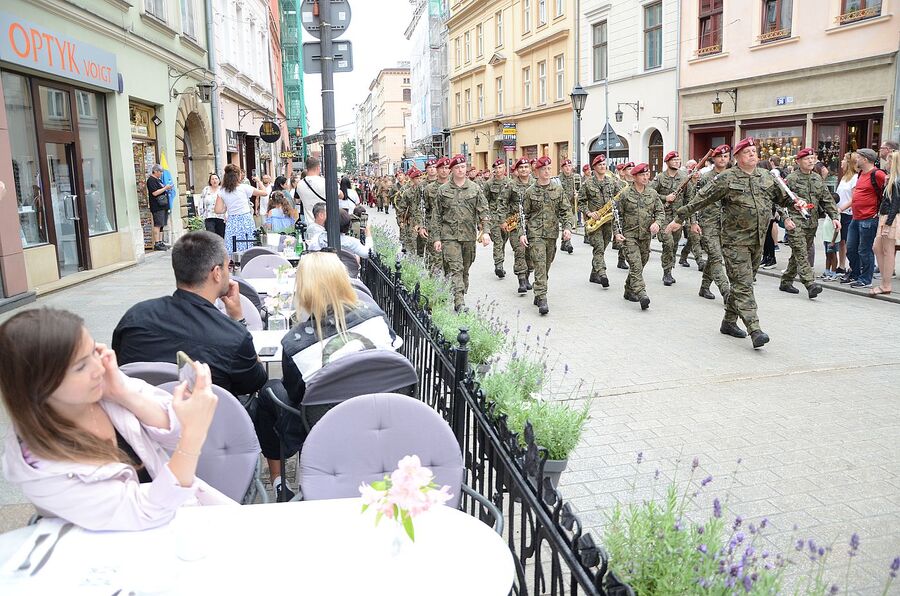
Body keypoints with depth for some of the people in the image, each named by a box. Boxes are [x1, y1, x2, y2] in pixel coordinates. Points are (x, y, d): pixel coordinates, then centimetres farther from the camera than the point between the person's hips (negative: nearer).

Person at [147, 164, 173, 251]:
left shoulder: (158, 180, 21)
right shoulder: (151, 180, -9)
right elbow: (155, 193, -18)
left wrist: (167, 188, 13)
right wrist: (165, 188, -13)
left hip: (163, 206, 10)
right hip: (157, 207, -10)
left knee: (161, 225, 9)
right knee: (157, 225, -10)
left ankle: (160, 242, 12)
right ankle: (156, 244, -9)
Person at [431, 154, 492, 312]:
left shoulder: (475, 189, 5)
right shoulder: (443, 190, 3)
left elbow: (484, 211, 2)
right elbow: (436, 216, 6)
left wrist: (486, 231, -11)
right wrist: (436, 238, 1)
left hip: (469, 235, 2)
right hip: (450, 235, -2)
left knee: (465, 268, 12)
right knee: (456, 268, -11)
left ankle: (461, 295, 29)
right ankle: (459, 302, -15)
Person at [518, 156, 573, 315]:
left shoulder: (559, 189, 6)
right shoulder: (530, 191, 2)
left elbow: (566, 210, 6)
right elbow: (523, 214, 5)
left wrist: (567, 227, -8)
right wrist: (522, 233, -3)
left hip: (552, 234, 3)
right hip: (535, 234, -3)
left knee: (547, 265, 10)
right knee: (540, 265, -12)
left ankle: (538, 295, 26)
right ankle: (542, 299, -15)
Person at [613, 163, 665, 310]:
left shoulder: (652, 193, 7)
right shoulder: (625, 194, -3)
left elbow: (661, 211, 10)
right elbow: (617, 215, 2)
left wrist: (657, 222, -10)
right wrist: (617, 232, -5)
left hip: (646, 236, 5)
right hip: (629, 236, -5)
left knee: (640, 264, 13)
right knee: (636, 265, -15)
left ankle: (629, 291, 30)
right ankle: (642, 295, -24)